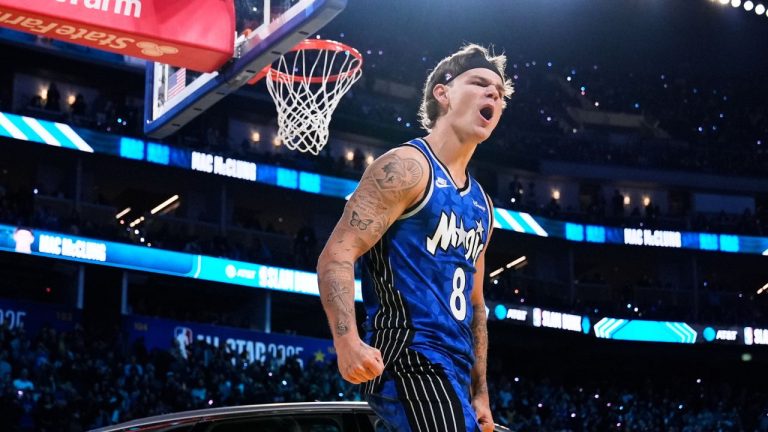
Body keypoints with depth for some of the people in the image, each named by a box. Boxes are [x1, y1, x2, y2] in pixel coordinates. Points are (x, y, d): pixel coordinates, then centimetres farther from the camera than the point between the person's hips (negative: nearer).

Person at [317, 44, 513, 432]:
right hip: (409, 359, -10)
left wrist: (479, 393, 21)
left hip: (453, 371, 10)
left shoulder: (480, 205, 22)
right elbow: (337, 254, -14)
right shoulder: (407, 166, -5)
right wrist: (348, 341, -30)